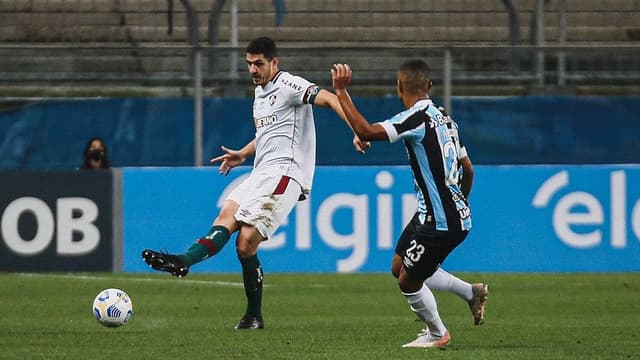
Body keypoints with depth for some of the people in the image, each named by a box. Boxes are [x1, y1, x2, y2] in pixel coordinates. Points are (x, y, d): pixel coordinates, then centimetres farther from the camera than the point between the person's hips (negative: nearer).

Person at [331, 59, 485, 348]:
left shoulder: (417, 118, -20)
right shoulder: (443, 118, 8)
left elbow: (366, 131, -31)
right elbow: (467, 168, 17)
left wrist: (341, 92, -23)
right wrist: (460, 202, 34)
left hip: (440, 223, -9)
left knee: (408, 282, 8)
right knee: (399, 268, 20)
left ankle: (436, 334, 28)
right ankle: (470, 292, 26)